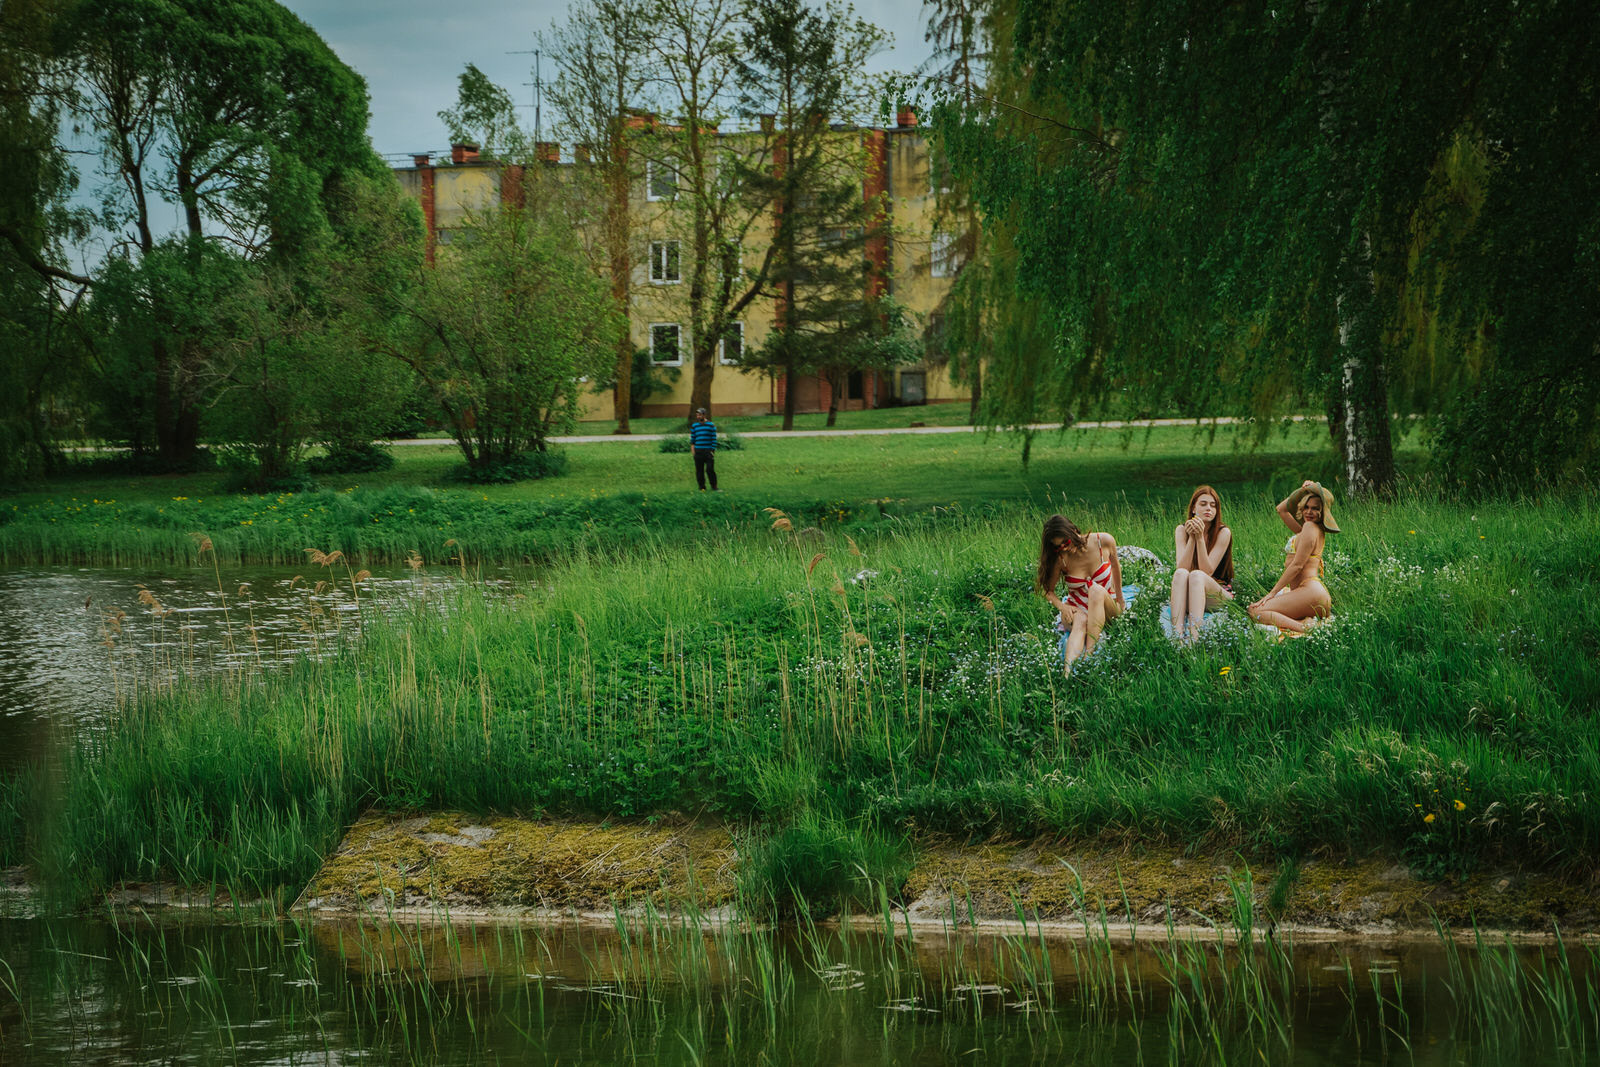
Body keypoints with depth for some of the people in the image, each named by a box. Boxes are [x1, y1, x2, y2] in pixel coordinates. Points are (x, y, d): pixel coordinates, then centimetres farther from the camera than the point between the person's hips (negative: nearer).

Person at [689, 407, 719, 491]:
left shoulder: (711, 425, 4)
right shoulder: (694, 426, 11)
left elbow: (714, 439, 3)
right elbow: (692, 438, 14)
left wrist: (713, 450, -3)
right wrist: (692, 446, 2)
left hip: (708, 451, -3)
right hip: (698, 451, 3)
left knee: (710, 469, -10)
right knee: (699, 471, 2)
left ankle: (714, 487, 0)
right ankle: (702, 487, 11)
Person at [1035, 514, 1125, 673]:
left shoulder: (1103, 541, -9)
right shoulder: (1061, 559, -9)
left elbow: (1115, 565, 11)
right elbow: (1048, 589, 3)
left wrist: (1120, 599, 20)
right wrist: (1062, 606, -18)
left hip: (1106, 609, 1)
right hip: (1077, 610, -1)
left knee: (1096, 589, -35)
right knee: (1080, 621, -39)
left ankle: (1090, 652, -44)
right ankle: (1068, 670, -65)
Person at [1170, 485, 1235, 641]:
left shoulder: (1223, 533, -6)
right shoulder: (1181, 530, 2)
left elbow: (1207, 571, -15)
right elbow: (1182, 568, -12)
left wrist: (1200, 537, -21)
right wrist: (1192, 537, -20)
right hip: (1186, 598, 2)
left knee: (1196, 575, -33)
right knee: (1181, 574, -30)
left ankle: (1194, 636, -53)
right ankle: (1177, 633, -50)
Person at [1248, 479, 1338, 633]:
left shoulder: (1310, 527, -8)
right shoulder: (1309, 529, 21)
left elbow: (1297, 566, -13)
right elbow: (1281, 509, 34)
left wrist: (1272, 592, -11)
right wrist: (1301, 491, 21)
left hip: (1309, 591, -10)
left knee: (1255, 611, -21)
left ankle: (1304, 627, -33)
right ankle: (1306, 621, -4)